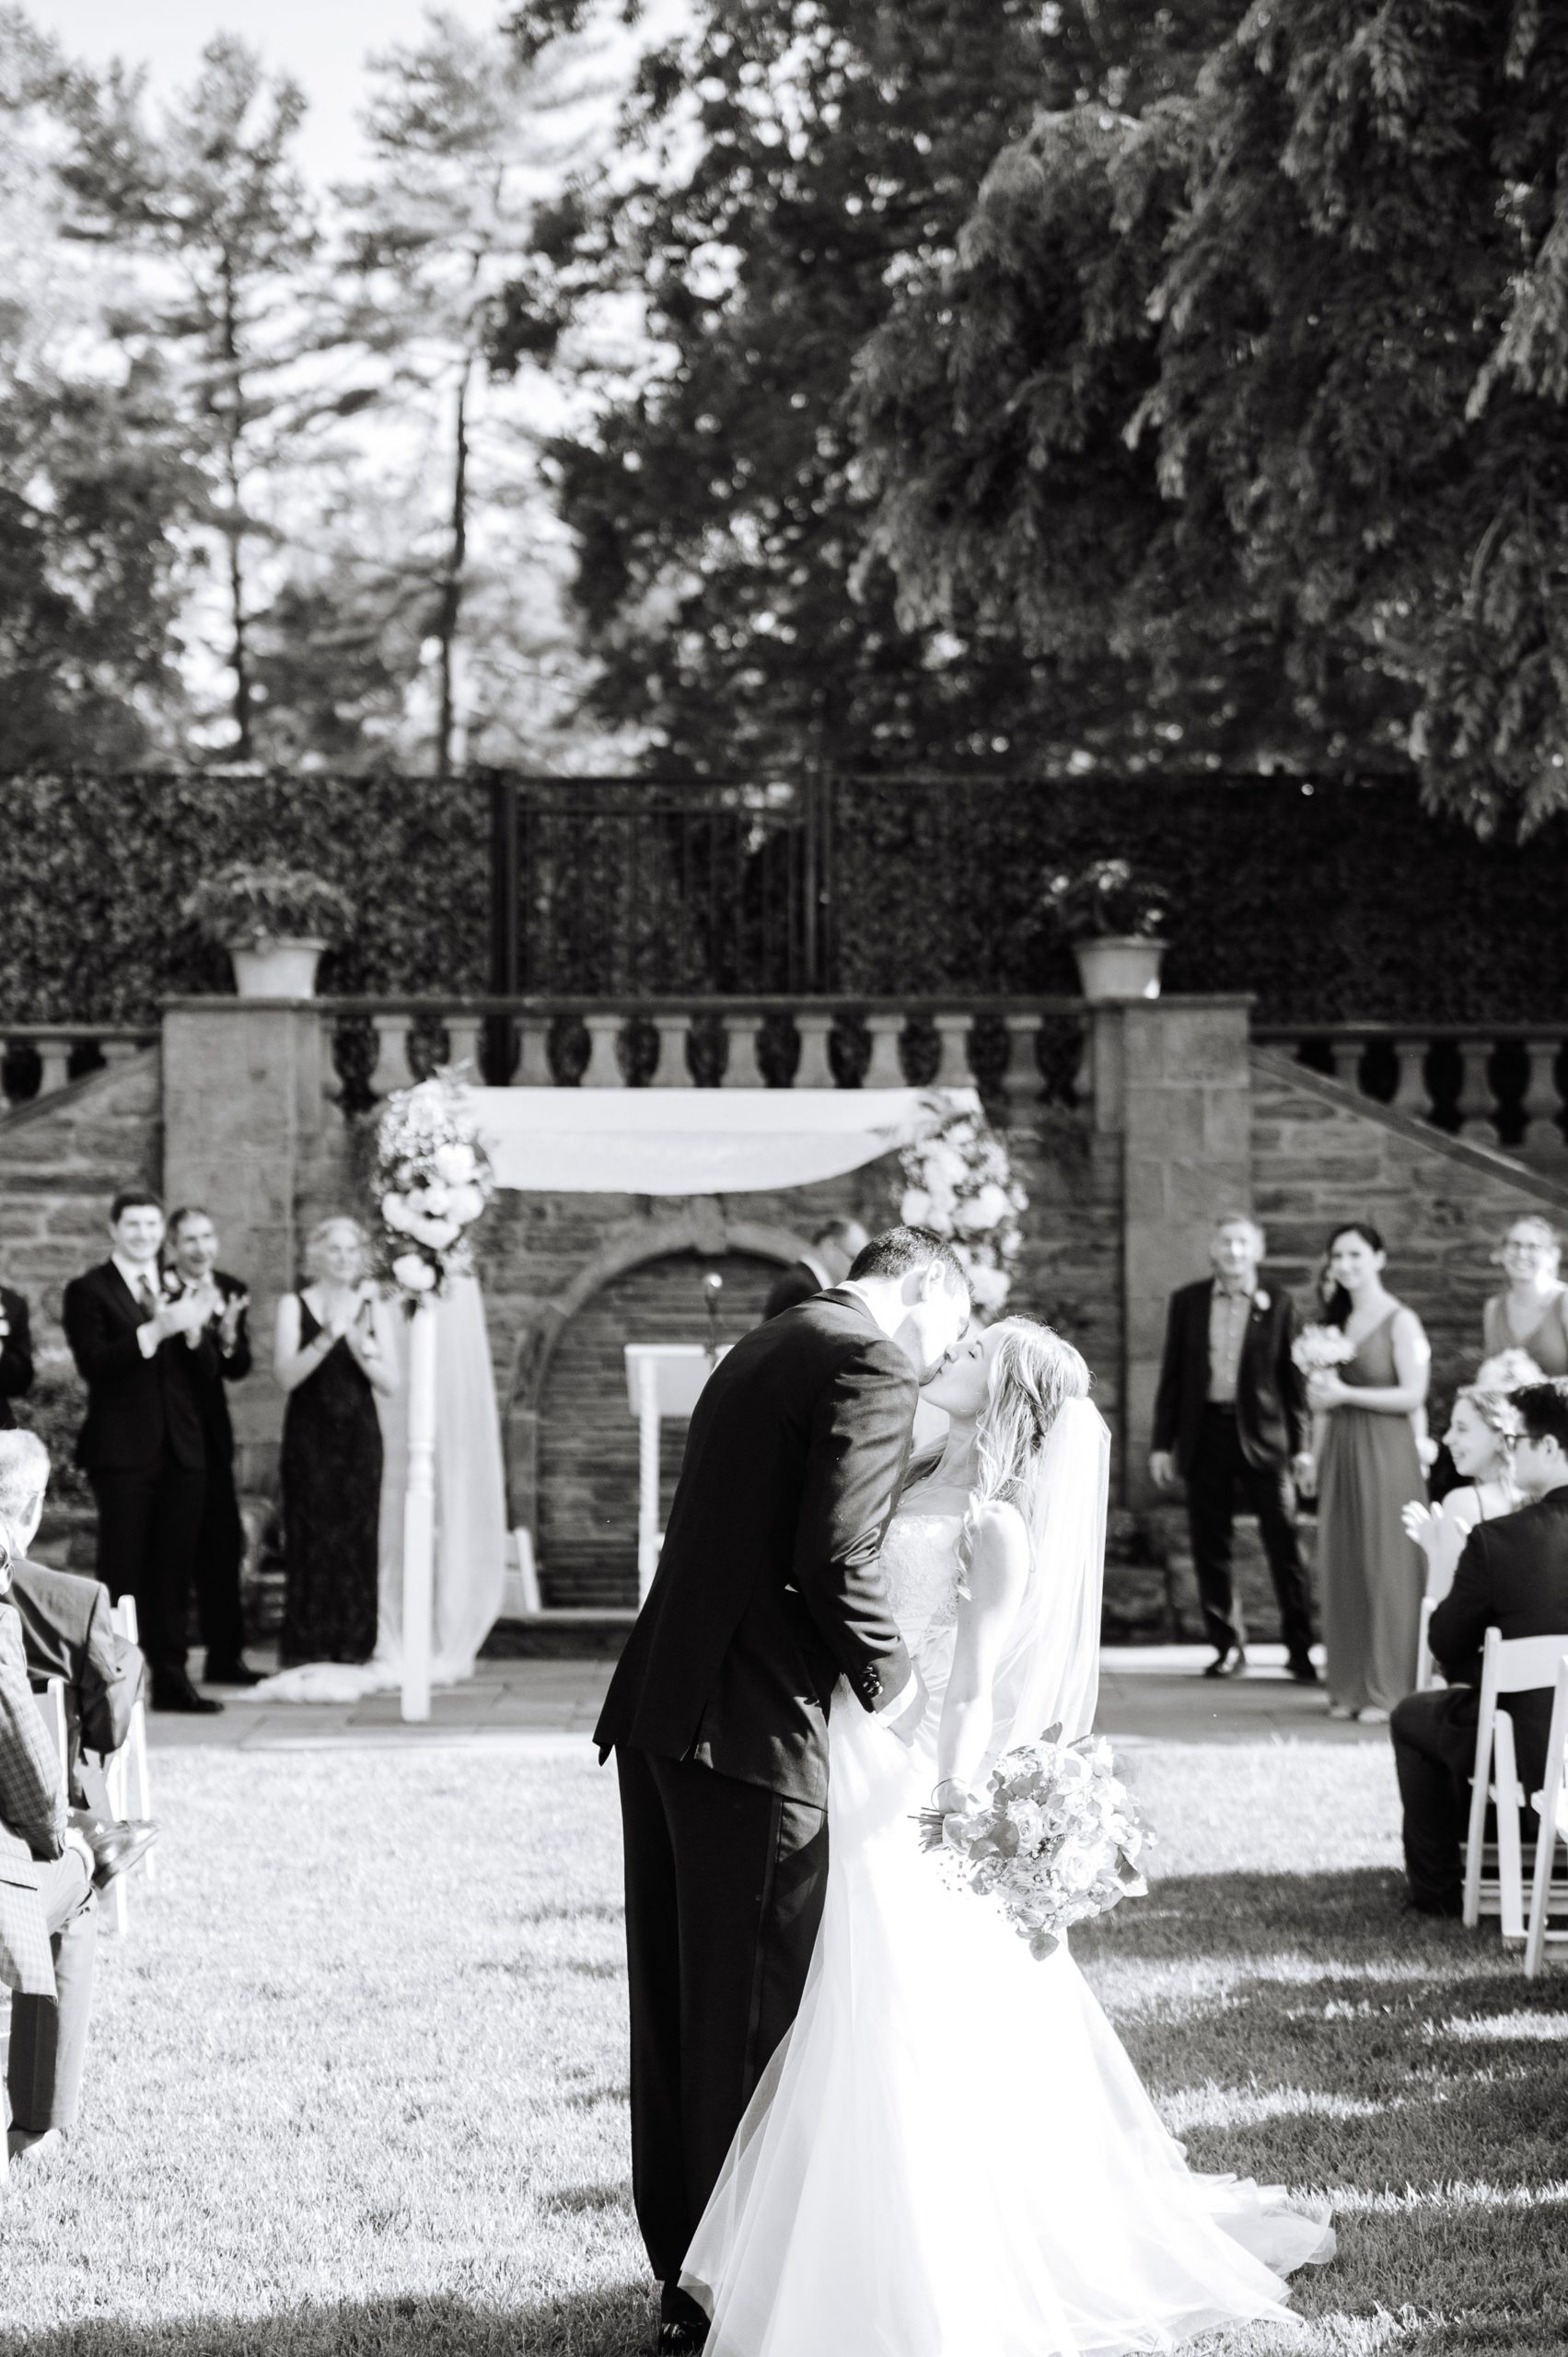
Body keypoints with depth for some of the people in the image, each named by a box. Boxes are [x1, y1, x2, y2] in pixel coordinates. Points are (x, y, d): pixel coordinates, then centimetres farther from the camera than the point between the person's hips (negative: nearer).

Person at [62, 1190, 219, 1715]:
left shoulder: (177, 1289, 16)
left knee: (174, 1570, 6)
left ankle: (171, 1679, 10)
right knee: (123, 1571, -4)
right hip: (123, 1450, -5)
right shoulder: (88, 1291, 1)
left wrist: (194, 1332, -10)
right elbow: (93, 1365, -13)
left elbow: (203, 1374, 11)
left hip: (181, 1449, 5)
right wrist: (156, 1331, -22)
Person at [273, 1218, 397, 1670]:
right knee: (311, 1539, -6)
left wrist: (357, 1342, -13)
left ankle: (352, 1650, 4)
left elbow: (390, 1382, 2)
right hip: (310, 1434, -2)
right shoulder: (295, 1306, 3)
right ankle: (307, 1653, -4)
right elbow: (286, 1375, -8)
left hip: (358, 1434, 2)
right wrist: (328, 1337, -19)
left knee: (357, 1542, -1)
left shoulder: (372, 1309, 9)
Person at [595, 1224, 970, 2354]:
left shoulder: (763, 1349, 18)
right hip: (755, 1729, -9)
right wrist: (892, 1678, -4)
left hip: (659, 1712, 9)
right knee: (757, 2018, 0)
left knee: (679, 2006, 15)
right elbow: (837, 1559, -19)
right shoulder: (873, 1367, -10)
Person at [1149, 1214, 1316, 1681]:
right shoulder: (1187, 1302, 7)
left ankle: (1300, 1648, 0)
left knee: (1284, 1543, -4)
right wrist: (1162, 1444, 5)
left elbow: (1291, 1376, 4)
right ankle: (1227, 1646, 15)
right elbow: (1172, 1375, 9)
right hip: (1205, 1432, 2)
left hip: (1262, 1433, -2)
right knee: (1210, 1547, 5)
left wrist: (1299, 1445, 0)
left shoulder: (1277, 1303, 3)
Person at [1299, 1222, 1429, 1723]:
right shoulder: (1336, 1322, 15)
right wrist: (1314, 1455, 10)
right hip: (1340, 1455, 6)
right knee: (1342, 1569, 5)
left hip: (1386, 1453, -6)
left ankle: (1388, 1691, -1)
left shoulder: (1400, 1321, -4)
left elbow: (1413, 1395, -11)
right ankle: (1350, 1688, 9)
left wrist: (1346, 1394, -15)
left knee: (1387, 1568, -4)